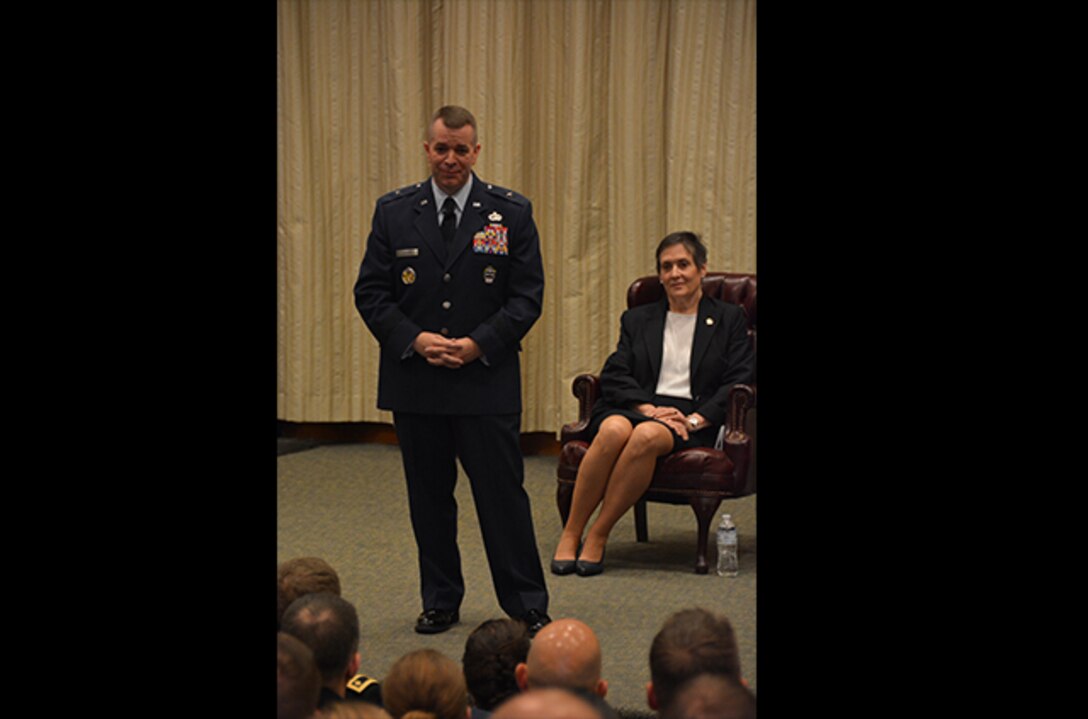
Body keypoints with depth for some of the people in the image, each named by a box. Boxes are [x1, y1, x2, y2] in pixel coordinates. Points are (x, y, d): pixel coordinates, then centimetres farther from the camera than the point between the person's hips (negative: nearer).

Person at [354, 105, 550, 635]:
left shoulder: (511, 213, 2)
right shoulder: (394, 212, 5)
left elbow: (528, 294, -1)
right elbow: (370, 292, 3)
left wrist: (478, 344, -13)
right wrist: (415, 339, -11)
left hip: (487, 380, -2)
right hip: (415, 382, 2)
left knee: (503, 494, 0)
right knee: (429, 497, 10)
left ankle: (527, 605, 9)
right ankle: (440, 602, 22)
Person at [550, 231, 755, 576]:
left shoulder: (729, 320, 16)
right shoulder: (637, 319, 22)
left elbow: (739, 382, 4)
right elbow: (613, 376, 8)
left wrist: (695, 419, -11)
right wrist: (650, 409, -11)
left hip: (692, 419, -2)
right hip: (635, 407, 2)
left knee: (649, 435, -38)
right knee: (615, 430, -36)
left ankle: (597, 537, -29)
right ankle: (570, 534, -28)